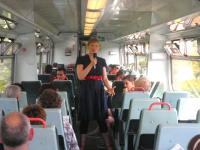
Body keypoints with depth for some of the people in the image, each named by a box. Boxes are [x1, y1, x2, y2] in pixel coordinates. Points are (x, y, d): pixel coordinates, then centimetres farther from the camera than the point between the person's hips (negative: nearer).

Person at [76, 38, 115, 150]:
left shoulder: (102, 61, 11)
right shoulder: (81, 59, -1)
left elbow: (105, 78, 11)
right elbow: (80, 76, -12)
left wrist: (109, 88, -7)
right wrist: (91, 64, -17)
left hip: (99, 90, 3)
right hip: (86, 90, -3)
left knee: (101, 116, 5)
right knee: (85, 117, 1)